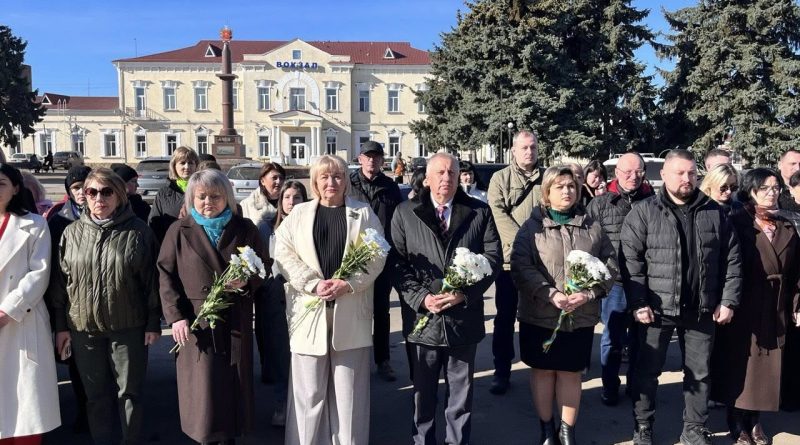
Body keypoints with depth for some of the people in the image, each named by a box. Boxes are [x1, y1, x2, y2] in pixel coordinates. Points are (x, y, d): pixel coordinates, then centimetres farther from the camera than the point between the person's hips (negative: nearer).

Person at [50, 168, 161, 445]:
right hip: (83, 328, 3)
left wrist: (153, 323, -6)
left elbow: (151, 280, -4)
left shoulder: (137, 232, -5)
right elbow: (60, 283, 7)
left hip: (129, 328, -2)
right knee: (96, 393, 14)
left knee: (130, 391, 9)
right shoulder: (72, 233, 4)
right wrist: (61, 326, 5)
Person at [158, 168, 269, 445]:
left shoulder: (245, 229, 6)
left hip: (236, 321, 2)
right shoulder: (180, 231, 3)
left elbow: (263, 266, 10)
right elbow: (166, 275, 1)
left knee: (234, 385, 7)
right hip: (196, 323, -1)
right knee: (202, 389, 0)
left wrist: (246, 283, -12)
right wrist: (176, 316, -8)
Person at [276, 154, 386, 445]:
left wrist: (348, 284, -12)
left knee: (349, 388, 6)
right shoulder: (299, 213, 10)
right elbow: (284, 253, 0)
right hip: (309, 310, 0)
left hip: (351, 312, 0)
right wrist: (313, 284, -12)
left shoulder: (364, 213, 9)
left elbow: (376, 255, 1)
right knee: (308, 388, 5)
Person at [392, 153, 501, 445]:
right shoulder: (405, 213, 3)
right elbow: (398, 262, -1)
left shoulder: (480, 212, 3)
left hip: (464, 318, 1)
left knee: (461, 394, 15)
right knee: (423, 393, 14)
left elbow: (493, 257, -1)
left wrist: (464, 294, -13)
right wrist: (421, 297, -14)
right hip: (422, 318, 0)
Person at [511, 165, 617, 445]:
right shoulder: (532, 227, -1)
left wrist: (589, 293, -13)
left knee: (571, 373, 10)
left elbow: (610, 265, 4)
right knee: (543, 371, 10)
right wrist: (551, 294, -22)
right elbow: (520, 267, -10)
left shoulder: (593, 227, 6)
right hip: (540, 315, -1)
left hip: (581, 316, 1)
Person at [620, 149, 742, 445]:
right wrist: (638, 303, -14)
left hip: (702, 310, 3)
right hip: (657, 308, -3)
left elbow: (731, 259, 7)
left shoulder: (714, 212, 4)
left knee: (699, 373, 14)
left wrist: (728, 300, 2)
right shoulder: (643, 212, -5)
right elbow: (630, 260, -9)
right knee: (647, 371, 8)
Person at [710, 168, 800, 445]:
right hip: (743, 308, -5)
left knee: (767, 367, 11)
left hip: (775, 310, 5)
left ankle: (755, 421, 27)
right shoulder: (736, 223, -7)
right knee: (739, 365, 4)